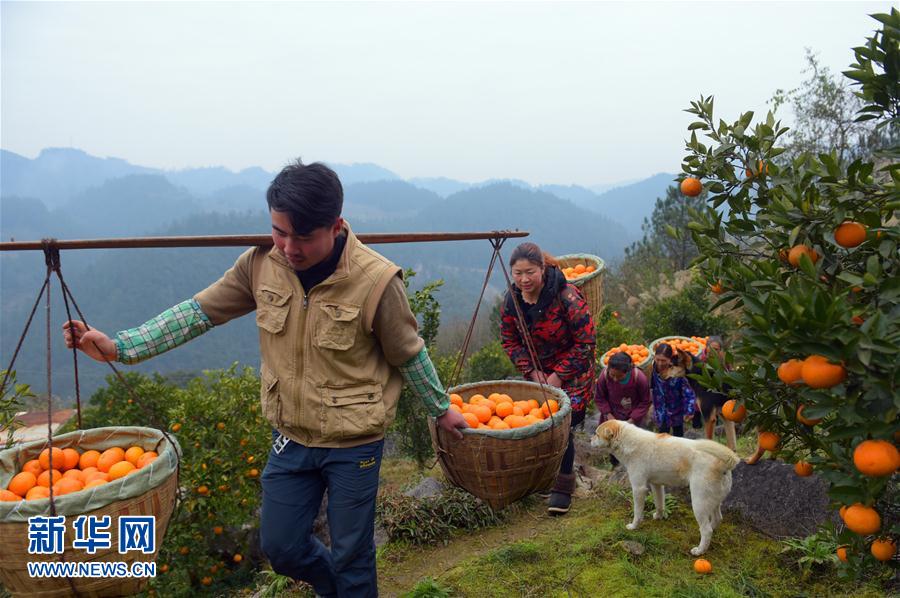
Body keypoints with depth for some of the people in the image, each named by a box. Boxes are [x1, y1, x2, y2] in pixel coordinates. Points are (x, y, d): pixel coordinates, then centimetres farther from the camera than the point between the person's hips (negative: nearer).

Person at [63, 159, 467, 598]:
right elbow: (201, 311, -2)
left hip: (354, 446, -4)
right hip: (290, 438, 5)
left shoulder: (377, 280, -22)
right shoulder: (261, 263, -10)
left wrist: (441, 409, 5)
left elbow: (409, 354, -8)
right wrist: (118, 347, -9)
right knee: (280, 548, 17)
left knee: (351, 555, 11)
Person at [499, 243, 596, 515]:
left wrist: (558, 375, -18)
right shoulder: (511, 299, -9)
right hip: (538, 372, 5)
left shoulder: (567, 297, -25)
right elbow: (509, 340, 2)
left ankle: (563, 487, 7)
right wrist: (531, 370, -9)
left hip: (572, 372, -5)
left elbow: (586, 342, -19)